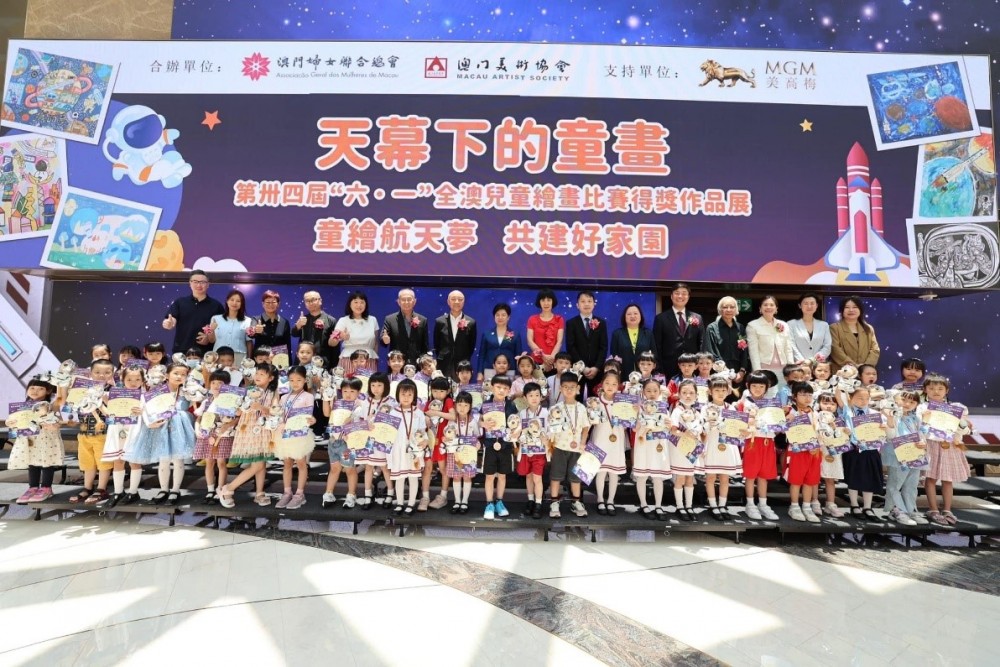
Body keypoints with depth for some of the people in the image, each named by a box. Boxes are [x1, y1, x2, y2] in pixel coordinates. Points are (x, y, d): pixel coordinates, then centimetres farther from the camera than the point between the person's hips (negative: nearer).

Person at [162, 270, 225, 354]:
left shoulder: (216, 305, 5)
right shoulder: (179, 302, 8)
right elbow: (168, 322, -2)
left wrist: (210, 338, -11)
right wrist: (168, 323, -25)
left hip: (206, 353, -1)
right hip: (181, 352, 1)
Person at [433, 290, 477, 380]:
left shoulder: (471, 322, 2)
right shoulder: (440, 321, 5)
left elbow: (472, 346, 9)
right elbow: (436, 345, 11)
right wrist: (441, 360, 9)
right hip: (444, 367, 1)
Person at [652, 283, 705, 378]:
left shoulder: (697, 318, 12)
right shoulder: (661, 318, 4)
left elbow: (702, 344, 11)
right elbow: (657, 347, 1)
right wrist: (660, 371, -6)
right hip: (670, 370, -2)